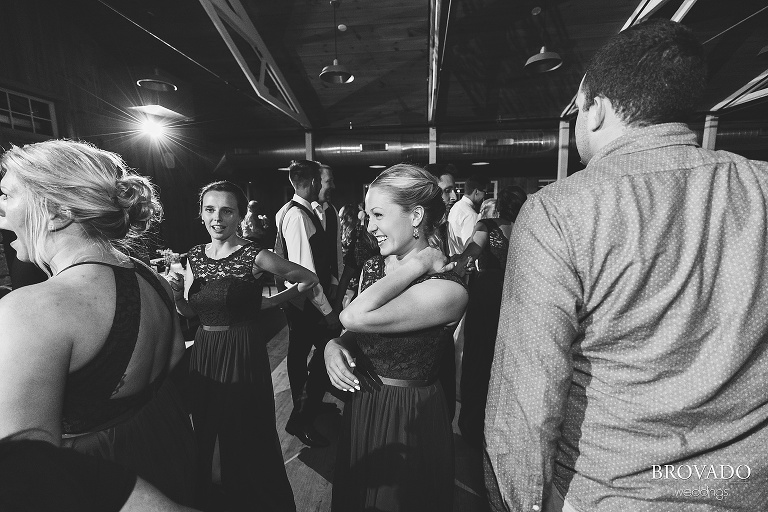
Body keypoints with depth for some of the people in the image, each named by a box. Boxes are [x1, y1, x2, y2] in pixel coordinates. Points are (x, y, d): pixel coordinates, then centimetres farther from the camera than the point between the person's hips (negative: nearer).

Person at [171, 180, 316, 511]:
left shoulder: (255, 256, -13)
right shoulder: (194, 256, 3)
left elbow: (309, 279, -6)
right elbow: (188, 311, 11)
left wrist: (269, 302, -6)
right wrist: (177, 294, -9)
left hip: (243, 356, -5)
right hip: (203, 354, 5)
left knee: (247, 441, 10)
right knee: (203, 437, 21)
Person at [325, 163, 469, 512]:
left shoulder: (446, 290, -26)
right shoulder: (373, 267, -3)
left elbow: (354, 318, -35)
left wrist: (418, 264, -28)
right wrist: (334, 346, -14)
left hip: (408, 416, -6)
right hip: (360, 404, 7)